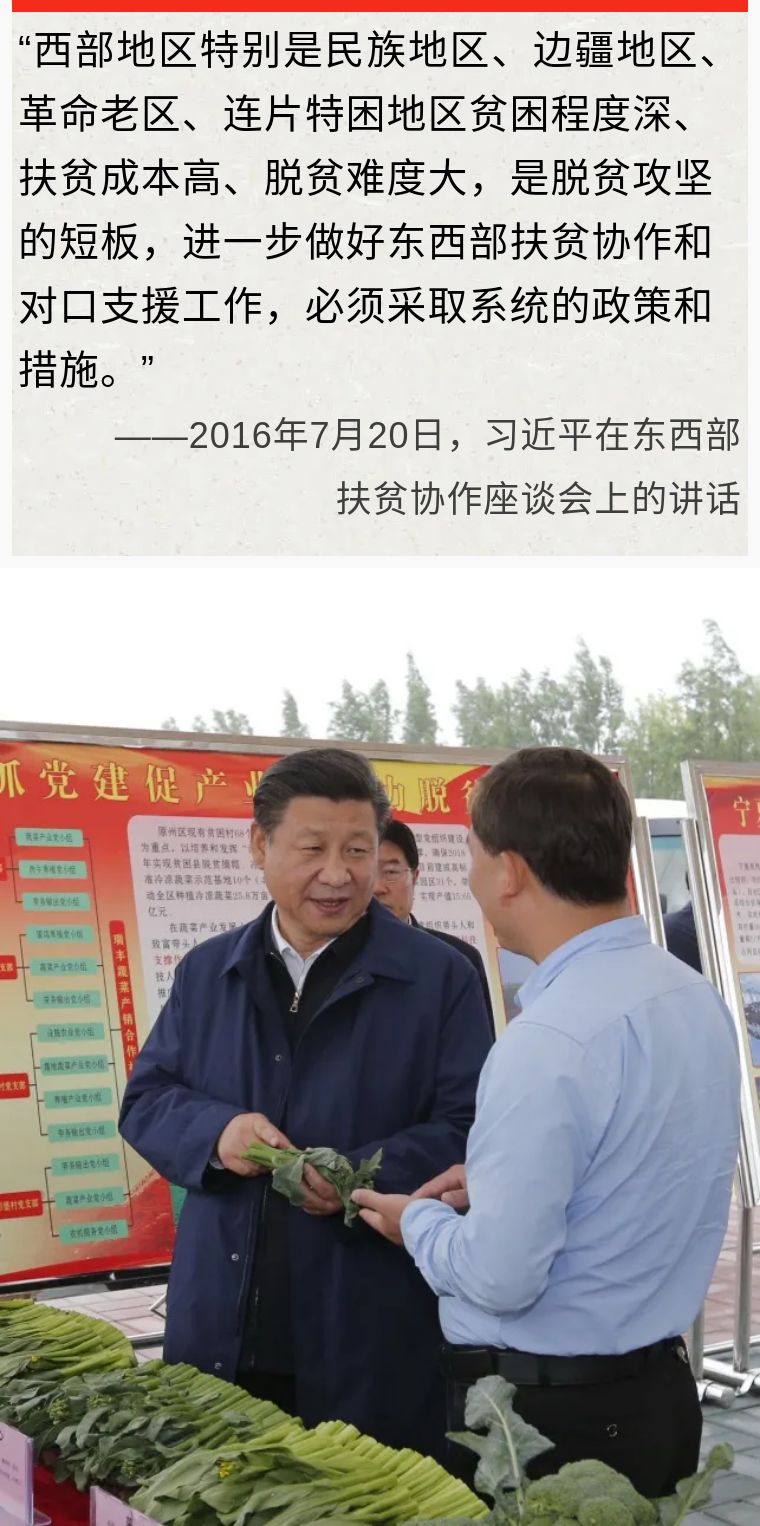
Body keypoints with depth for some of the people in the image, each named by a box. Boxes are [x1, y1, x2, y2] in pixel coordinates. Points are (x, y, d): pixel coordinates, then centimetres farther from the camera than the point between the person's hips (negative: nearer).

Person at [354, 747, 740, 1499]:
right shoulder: (696, 997, 1)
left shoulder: (550, 1041, -26)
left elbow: (500, 1278, -23)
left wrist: (417, 1219, -4)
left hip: (549, 1414, -8)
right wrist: (496, 1182, 10)